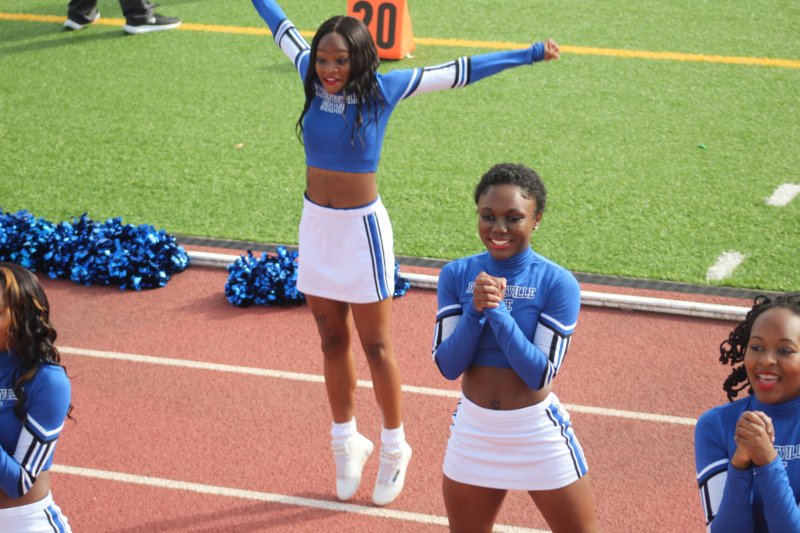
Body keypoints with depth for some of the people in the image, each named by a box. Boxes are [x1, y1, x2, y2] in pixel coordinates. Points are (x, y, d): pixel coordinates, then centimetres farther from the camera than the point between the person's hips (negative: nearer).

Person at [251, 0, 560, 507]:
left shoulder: (382, 88, -13)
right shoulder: (313, 79, -3)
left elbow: (458, 72, -10)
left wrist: (528, 54, -10)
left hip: (361, 228, -4)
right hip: (316, 224, 4)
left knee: (376, 347, 5)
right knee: (333, 341, 14)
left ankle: (394, 447, 21)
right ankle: (346, 440, 31)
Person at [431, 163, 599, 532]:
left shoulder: (558, 283, -14)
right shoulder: (457, 275, -5)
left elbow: (540, 374, -18)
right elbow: (447, 366, -8)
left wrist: (497, 310, -25)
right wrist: (475, 310, -23)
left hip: (538, 433, -3)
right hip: (473, 432, 3)